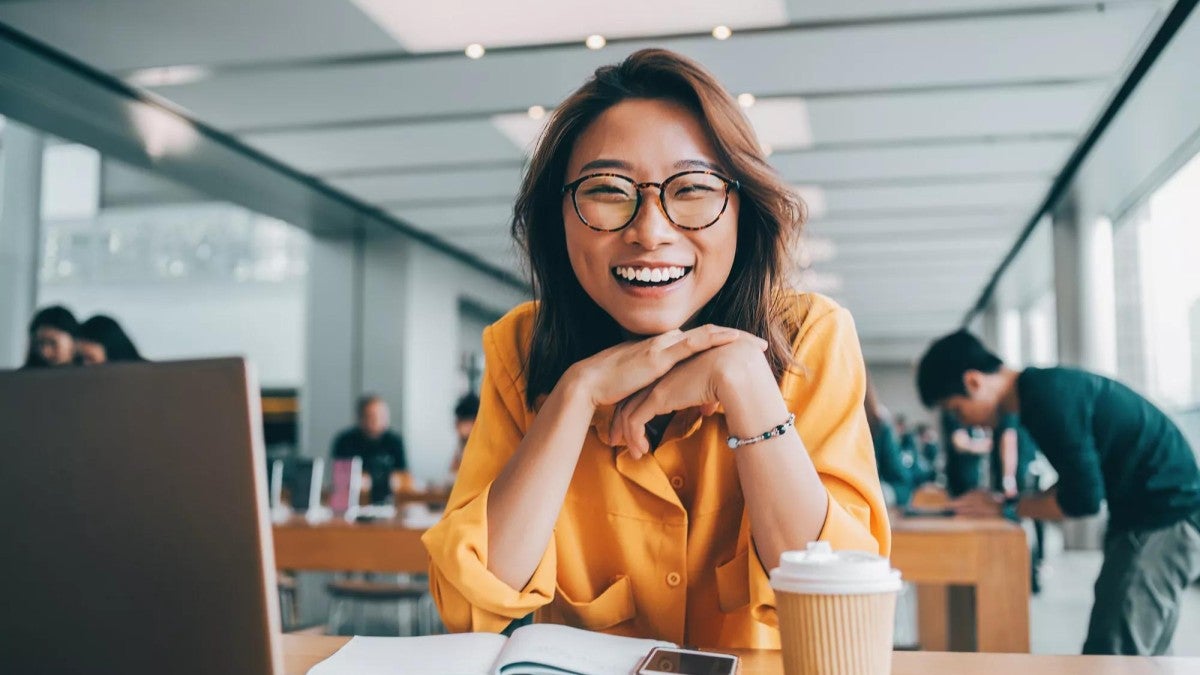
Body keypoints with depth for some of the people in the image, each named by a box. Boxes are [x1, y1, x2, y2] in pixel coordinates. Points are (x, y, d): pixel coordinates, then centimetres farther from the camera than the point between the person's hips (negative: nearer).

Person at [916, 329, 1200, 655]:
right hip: (1157, 515, 10)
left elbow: (1083, 498, -21)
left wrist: (1006, 507, -8)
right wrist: (1011, 500, 3)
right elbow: (1077, 482, 15)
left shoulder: (1048, 396, -21)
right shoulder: (1046, 389, 9)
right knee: (1140, 656, 16)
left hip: (1164, 519, -10)